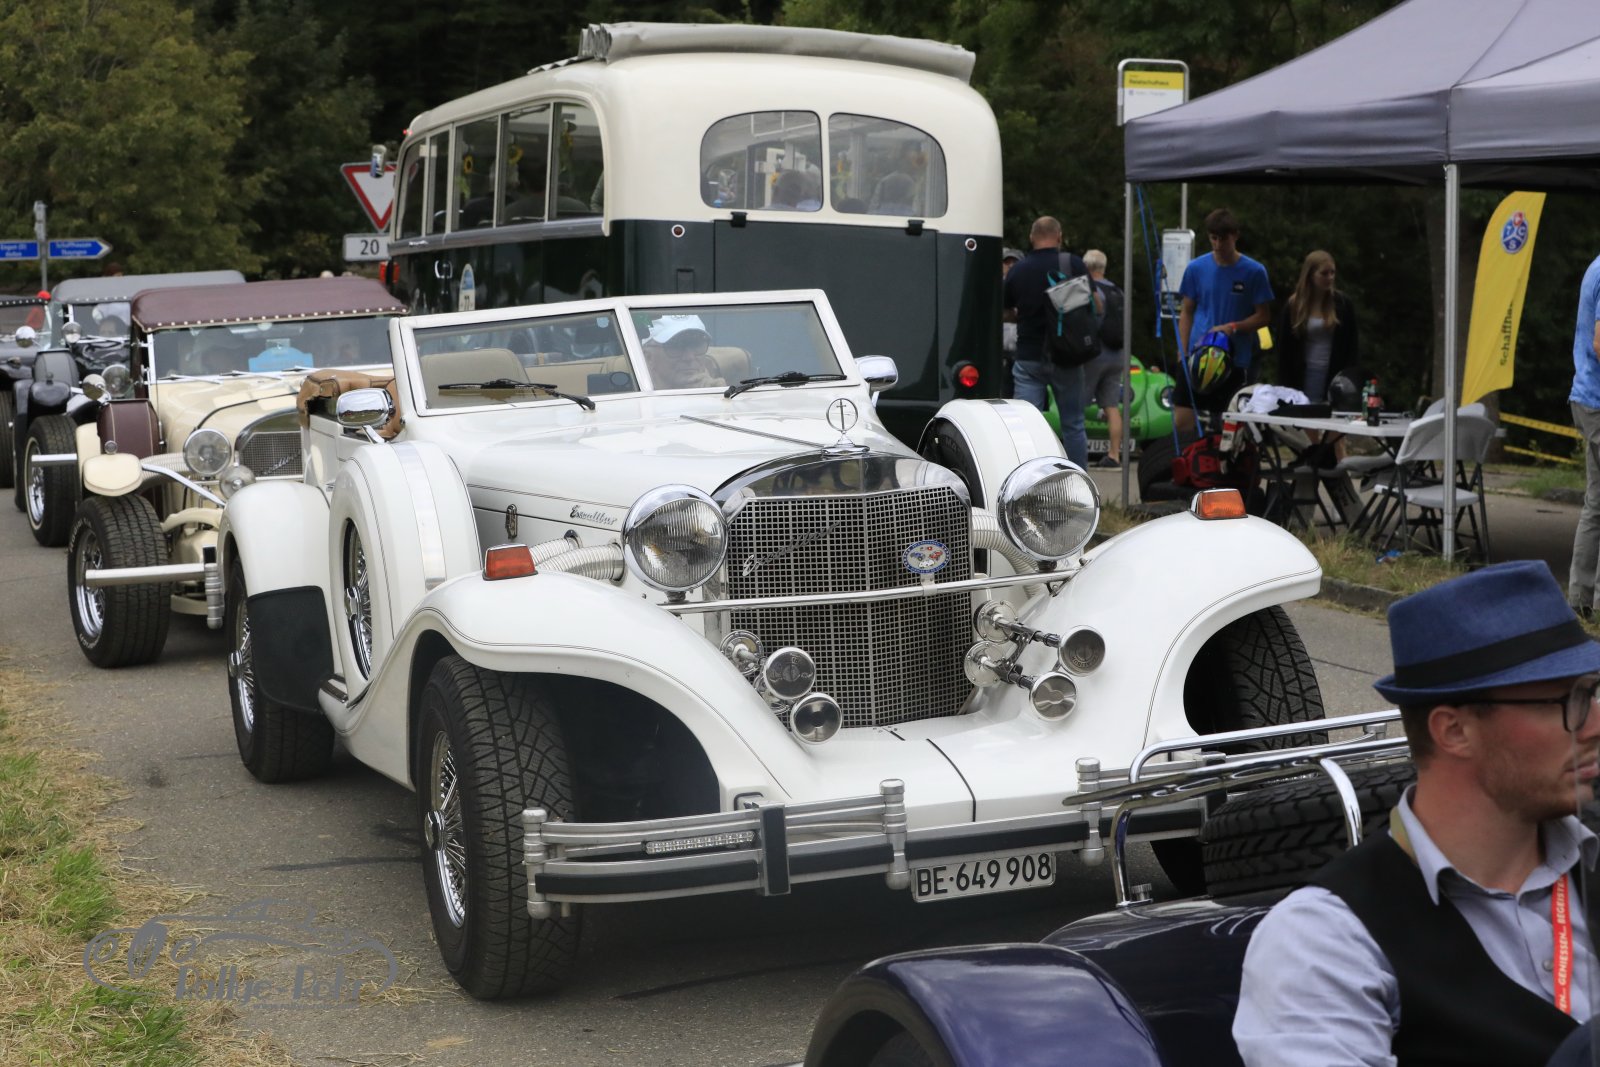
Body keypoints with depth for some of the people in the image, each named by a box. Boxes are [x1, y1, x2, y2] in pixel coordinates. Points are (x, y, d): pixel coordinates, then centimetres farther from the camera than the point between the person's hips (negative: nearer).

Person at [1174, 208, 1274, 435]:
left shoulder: (1254, 272, -2)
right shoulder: (1196, 268, 3)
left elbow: (1263, 316, 2)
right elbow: (1186, 313, 10)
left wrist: (1233, 327, -14)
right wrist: (1183, 354, 2)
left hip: (1235, 360, -1)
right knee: (1183, 420, -6)